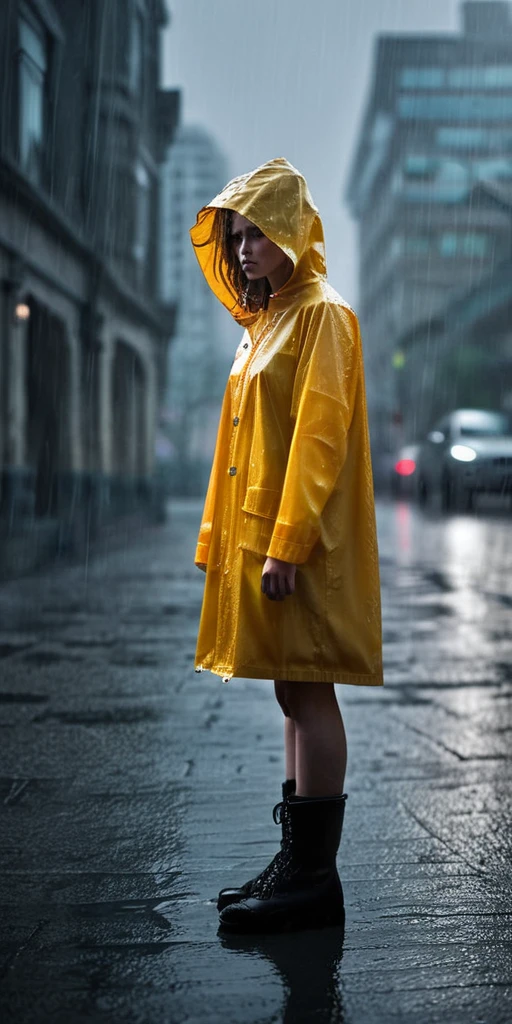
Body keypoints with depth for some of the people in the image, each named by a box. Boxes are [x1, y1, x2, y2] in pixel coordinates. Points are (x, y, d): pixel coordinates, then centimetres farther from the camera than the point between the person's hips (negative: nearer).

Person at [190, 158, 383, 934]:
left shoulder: (322, 317, -8)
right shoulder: (265, 323, 20)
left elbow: (317, 435, -17)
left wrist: (287, 544, -21)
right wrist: (223, 539, 17)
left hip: (302, 547, -9)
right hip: (260, 540, 9)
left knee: (308, 694, -6)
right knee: (296, 695, 10)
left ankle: (315, 878, 0)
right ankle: (299, 861, 17)